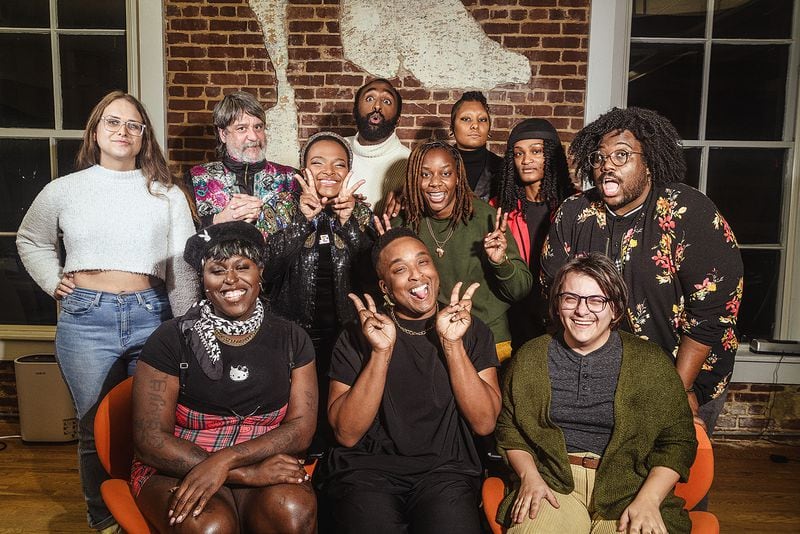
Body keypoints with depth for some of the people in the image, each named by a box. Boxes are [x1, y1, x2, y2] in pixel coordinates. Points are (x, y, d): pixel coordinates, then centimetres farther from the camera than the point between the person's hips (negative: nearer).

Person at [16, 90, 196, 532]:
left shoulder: (167, 194, 4)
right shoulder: (64, 190, 7)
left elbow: (183, 267, 1)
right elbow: (30, 240, 23)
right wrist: (53, 282, 7)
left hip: (151, 315, 0)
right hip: (85, 318, 1)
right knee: (95, 428, 10)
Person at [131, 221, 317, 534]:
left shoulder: (291, 339, 4)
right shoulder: (172, 339, -3)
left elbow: (302, 426, -3)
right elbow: (150, 439, -9)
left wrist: (224, 461, -20)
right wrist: (247, 474, -19)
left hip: (266, 462, 2)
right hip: (178, 469, -1)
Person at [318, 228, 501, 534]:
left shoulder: (472, 331, 5)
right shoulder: (357, 337, 1)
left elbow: (484, 423, -4)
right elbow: (347, 434, -7)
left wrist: (452, 344, -14)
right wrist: (381, 352, -17)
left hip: (445, 469, 1)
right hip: (368, 469, 0)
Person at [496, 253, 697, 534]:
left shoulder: (651, 362, 2)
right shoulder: (529, 358, 7)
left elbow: (677, 440, 2)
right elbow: (509, 428, 13)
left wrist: (648, 500, -10)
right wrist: (529, 476, -4)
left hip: (628, 487, 0)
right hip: (554, 484, 0)